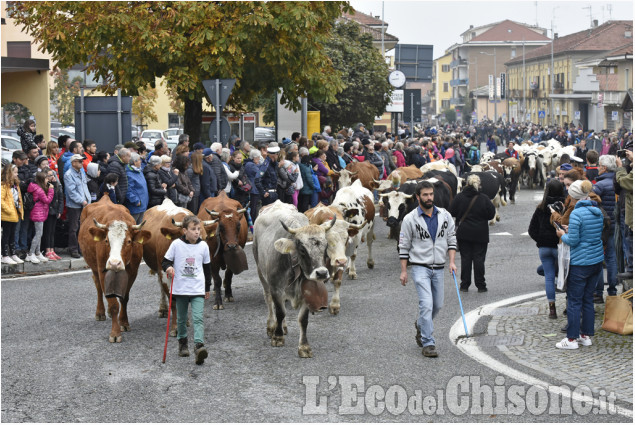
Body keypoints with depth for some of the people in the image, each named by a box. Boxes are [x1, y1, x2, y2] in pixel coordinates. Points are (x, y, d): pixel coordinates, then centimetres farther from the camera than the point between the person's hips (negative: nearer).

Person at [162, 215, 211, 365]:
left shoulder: (203, 246, 2)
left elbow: (207, 267, 13)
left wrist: (208, 288, 18)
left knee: (198, 318, -14)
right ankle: (182, 344, 31)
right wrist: (168, 268, -21)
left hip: (198, 290, 0)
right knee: (181, 319, 13)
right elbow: (165, 261, 3)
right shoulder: (176, 244, -4)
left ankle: (199, 346, -22)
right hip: (180, 289, 0)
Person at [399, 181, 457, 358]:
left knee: (437, 305, 13)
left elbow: (451, 239, 9)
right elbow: (404, 246, -1)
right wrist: (403, 271, -3)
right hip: (420, 267, -4)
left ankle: (421, 325, 42)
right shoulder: (410, 219, -5)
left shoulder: (445, 216, 5)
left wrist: (452, 262, -4)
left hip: (438, 268, 4)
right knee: (426, 304, -15)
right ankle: (428, 344, -11)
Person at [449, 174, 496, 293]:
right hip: (480, 234, -1)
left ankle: (464, 285, 7)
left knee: (465, 258, 7)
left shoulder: (459, 197, -6)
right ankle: (480, 285, 6)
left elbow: (452, 212, 0)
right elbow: (491, 214, -4)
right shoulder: (484, 198, -9)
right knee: (479, 258, 4)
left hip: (464, 233, 1)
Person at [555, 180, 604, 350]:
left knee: (574, 301, 0)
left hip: (580, 263, -8)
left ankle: (572, 339, 4)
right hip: (597, 261, 8)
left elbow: (573, 240, -18)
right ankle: (586, 335, 22)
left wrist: (563, 235, 3)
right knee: (588, 299, 16)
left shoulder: (577, 213, -17)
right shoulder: (598, 212, 6)